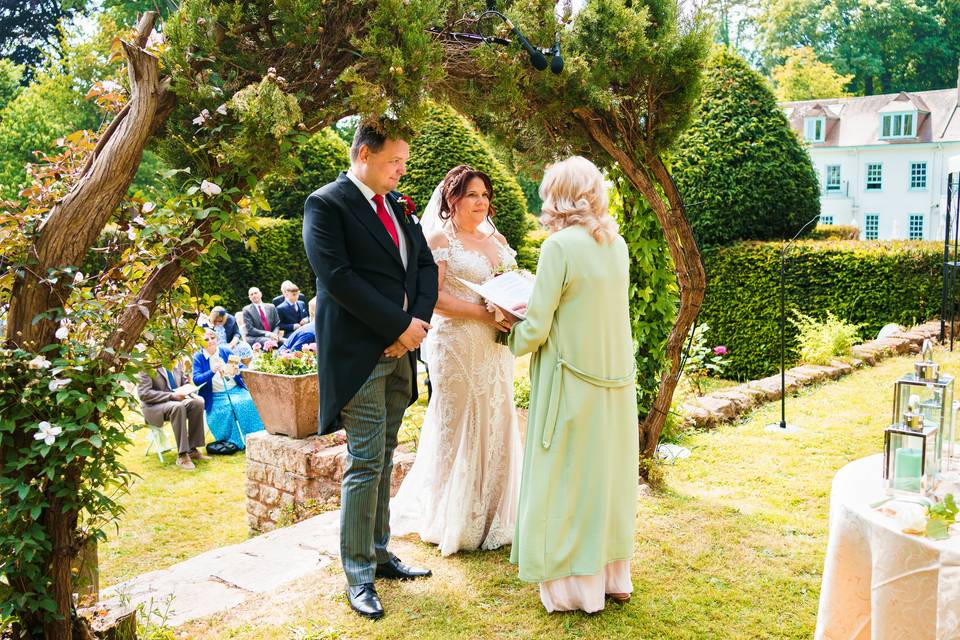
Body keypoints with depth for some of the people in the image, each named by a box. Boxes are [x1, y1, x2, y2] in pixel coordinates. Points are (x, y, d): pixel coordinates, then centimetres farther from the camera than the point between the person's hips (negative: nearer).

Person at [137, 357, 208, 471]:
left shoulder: (177, 363, 4)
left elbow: (184, 383, 17)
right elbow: (144, 394, -20)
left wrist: (188, 389, -7)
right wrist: (171, 396, -27)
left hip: (176, 400, 6)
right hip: (154, 406, -6)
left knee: (197, 402, -22)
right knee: (178, 407, -36)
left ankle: (192, 449, -14)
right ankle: (182, 455, -33)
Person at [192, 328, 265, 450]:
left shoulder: (225, 351, 6)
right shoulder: (198, 358, -1)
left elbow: (243, 369, 5)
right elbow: (196, 380, -13)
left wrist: (237, 371, -20)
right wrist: (212, 371, -29)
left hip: (236, 389, 3)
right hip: (216, 396, -3)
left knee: (248, 402, -25)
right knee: (229, 408, -30)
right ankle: (235, 441, -12)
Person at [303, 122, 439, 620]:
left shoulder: (398, 207, 15)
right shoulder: (326, 204, -7)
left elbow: (425, 265, 12)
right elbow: (336, 276, -17)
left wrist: (419, 321, -6)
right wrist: (400, 326, -16)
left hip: (401, 351, 7)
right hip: (358, 353, -7)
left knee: (384, 459, 14)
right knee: (365, 463, -3)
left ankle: (379, 553, 27)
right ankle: (359, 575, 9)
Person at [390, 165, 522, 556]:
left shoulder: (498, 239, 15)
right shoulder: (440, 239, -4)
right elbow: (432, 295, -13)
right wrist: (484, 312, -18)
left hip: (496, 346, 6)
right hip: (457, 345, -6)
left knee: (496, 425, 8)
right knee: (459, 428, 0)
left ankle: (493, 516, 21)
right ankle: (455, 522, 14)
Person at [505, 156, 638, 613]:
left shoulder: (560, 246, -16)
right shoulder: (617, 245, 4)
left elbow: (536, 329, -15)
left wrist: (513, 333, 5)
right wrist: (539, 309, 17)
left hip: (572, 380, -7)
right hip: (615, 378, 7)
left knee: (566, 479, 7)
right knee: (607, 473, 17)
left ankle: (573, 583, 18)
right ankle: (612, 575, 31)